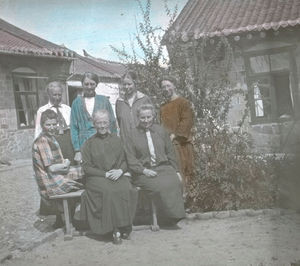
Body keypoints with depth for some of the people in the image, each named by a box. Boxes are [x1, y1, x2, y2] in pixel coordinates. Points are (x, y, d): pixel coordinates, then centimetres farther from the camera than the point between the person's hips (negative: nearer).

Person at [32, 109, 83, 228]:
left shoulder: (51, 137, 10)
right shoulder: (42, 140, -19)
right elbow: (51, 168, -22)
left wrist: (64, 162, -2)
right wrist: (65, 164, -7)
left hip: (56, 177, 9)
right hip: (51, 182, -9)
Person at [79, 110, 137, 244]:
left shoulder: (116, 140, 16)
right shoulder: (89, 144, 8)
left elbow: (124, 161, 14)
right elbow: (86, 167, 0)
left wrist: (120, 170, -9)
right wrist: (105, 174, -12)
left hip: (118, 175, 2)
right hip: (97, 178, -2)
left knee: (128, 190, -30)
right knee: (110, 191, -34)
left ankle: (125, 226, -18)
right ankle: (115, 229, -24)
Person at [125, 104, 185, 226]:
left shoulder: (161, 131, 16)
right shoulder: (133, 135, 6)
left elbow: (170, 153, 18)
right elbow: (131, 159, 0)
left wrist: (176, 171, 8)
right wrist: (144, 170, -14)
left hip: (163, 168, 3)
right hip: (143, 172, -3)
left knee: (175, 182, -28)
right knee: (160, 186, -31)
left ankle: (175, 217, -15)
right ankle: (167, 220, -17)